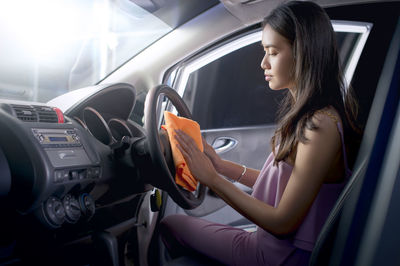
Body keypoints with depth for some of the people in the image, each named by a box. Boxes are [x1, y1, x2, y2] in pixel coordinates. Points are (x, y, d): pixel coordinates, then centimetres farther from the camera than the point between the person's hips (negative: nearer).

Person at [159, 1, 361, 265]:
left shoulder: (321, 125, -27)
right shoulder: (304, 112, 2)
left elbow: (283, 222, -24)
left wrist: (212, 178, -20)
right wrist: (222, 165, 2)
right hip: (277, 240, 8)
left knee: (169, 226, 5)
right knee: (176, 224, 17)